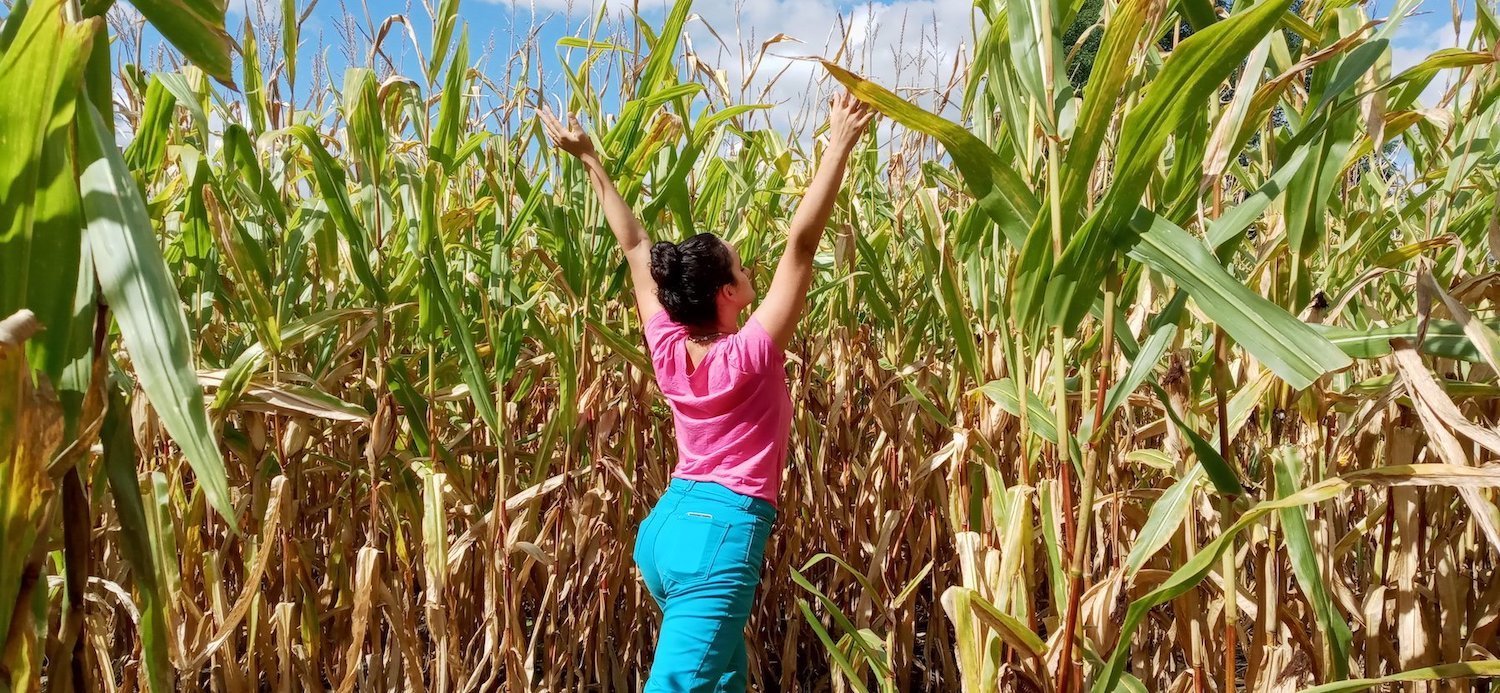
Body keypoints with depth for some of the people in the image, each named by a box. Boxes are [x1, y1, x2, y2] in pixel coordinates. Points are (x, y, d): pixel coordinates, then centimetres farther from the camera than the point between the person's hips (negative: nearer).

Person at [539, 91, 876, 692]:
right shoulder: (750, 353, -16)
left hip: (666, 524, 7)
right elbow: (800, 244, -21)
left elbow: (634, 245, 6)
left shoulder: (667, 347, -2)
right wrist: (840, 146, -21)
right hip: (721, 533, -7)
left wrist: (590, 160, 14)